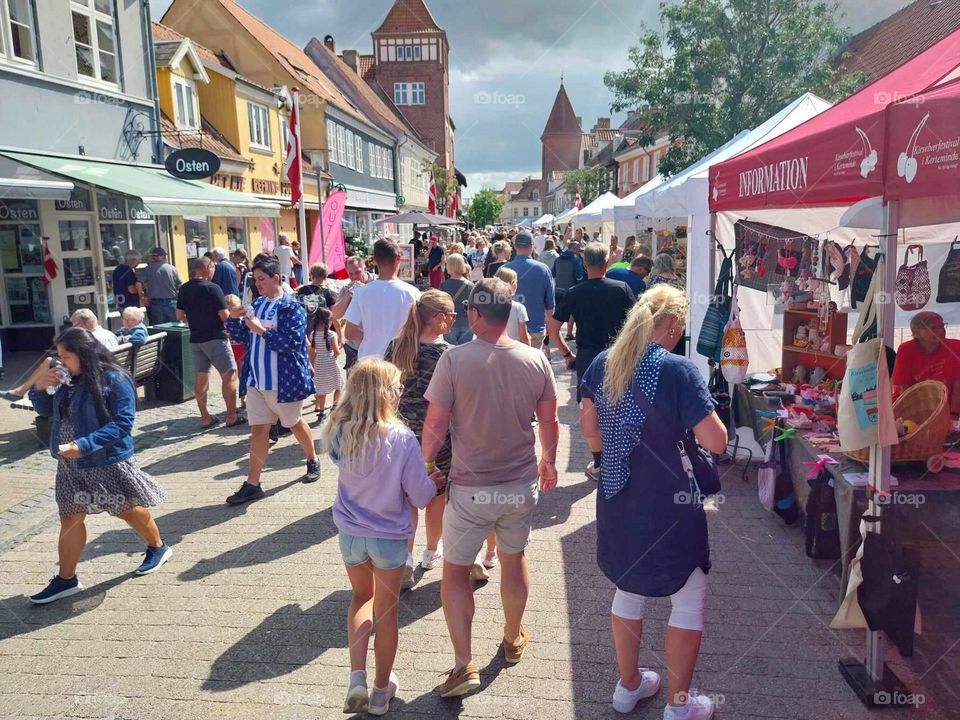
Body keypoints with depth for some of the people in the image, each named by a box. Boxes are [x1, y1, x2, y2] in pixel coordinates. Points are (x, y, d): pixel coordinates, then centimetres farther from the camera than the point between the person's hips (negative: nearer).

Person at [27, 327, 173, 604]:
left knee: (127, 510, 11)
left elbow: (122, 424, -22)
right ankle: (66, 579, 21)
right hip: (70, 464, 6)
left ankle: (158, 547, 34)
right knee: (70, 518, 9)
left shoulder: (115, 380, -19)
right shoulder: (67, 380, 1)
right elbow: (48, 411, 13)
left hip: (108, 462, -6)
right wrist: (40, 388, -7)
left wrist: (84, 444, -29)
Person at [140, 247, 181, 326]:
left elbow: (139, 284, -10)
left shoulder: (147, 269, -1)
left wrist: (142, 297, 1)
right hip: (171, 302, 1)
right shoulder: (172, 268, 1)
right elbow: (179, 286, 4)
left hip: (155, 303, 0)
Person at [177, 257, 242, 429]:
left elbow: (180, 316, 11)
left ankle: (205, 418, 14)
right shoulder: (212, 288, -14)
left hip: (195, 339, 7)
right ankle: (232, 417, -1)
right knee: (229, 375, 0)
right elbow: (224, 316, -16)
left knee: (201, 378, 9)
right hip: (215, 338, -7)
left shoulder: (184, 289, 6)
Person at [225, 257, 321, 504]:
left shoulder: (292, 307, -11)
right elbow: (241, 337, 12)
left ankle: (313, 461, 39)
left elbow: (292, 342, -21)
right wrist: (234, 318, -6)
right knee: (258, 429, 5)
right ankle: (252, 485, 8)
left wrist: (263, 330, -25)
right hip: (256, 380, 5)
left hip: (283, 381, -5)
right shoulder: (257, 304, 8)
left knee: (294, 423, 14)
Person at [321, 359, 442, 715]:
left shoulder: (339, 433, -14)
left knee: (361, 597, 27)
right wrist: (434, 482, 5)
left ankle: (357, 679, 16)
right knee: (386, 610, 17)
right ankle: (381, 691, 33)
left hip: (350, 534, 3)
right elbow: (421, 496, -16)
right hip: (390, 537, -3)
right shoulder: (402, 438, -25)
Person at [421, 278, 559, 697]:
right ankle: (513, 639, 43)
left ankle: (464, 665, 12)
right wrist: (549, 461, 20)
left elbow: (436, 423, -14)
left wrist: (427, 464, 4)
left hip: (471, 488, -3)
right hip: (522, 485, 4)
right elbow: (549, 421, 2)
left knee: (455, 571, 14)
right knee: (514, 561, 24)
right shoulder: (536, 360, -7)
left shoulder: (454, 359, -17)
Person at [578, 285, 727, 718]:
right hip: (668, 507, -6)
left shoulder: (603, 363, -1)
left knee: (628, 590, 22)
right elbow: (716, 442, -18)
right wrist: (704, 411, 1)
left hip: (616, 500, 6)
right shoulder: (677, 370, -19)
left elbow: (589, 429, 8)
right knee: (688, 601, 13)